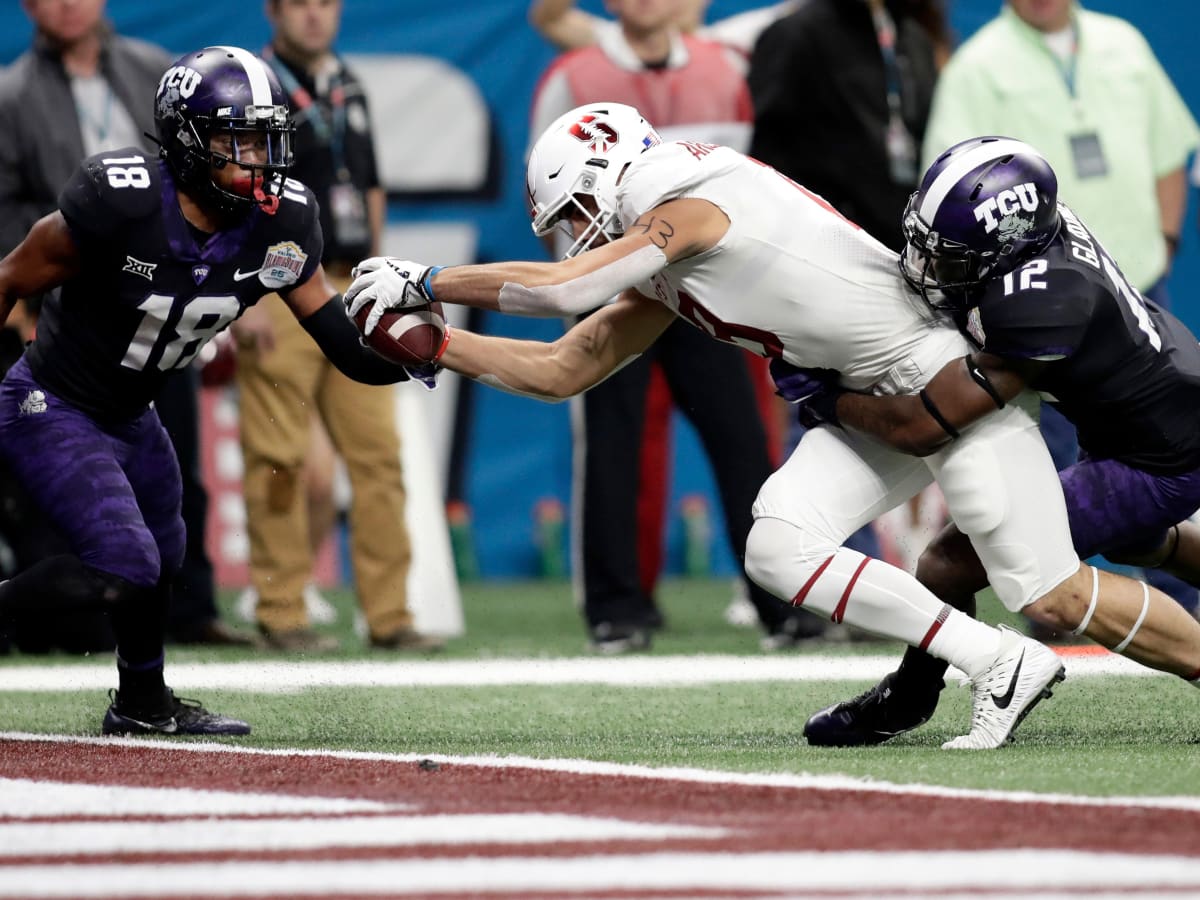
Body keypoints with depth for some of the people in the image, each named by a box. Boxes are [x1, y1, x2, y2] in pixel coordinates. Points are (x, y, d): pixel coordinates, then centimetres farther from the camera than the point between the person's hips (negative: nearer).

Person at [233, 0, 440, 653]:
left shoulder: (347, 89, 17)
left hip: (353, 288, 6)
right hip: (283, 290, -6)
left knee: (377, 452, 2)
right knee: (279, 460, -4)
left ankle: (388, 614, 5)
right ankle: (281, 615, 1)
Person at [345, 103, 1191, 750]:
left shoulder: (693, 202, -13)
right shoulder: (660, 281, 14)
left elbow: (562, 288, -18)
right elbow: (562, 370, 19)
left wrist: (424, 281, -8)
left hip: (943, 368, -9)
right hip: (876, 401, 9)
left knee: (1051, 593, -13)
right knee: (779, 549, -7)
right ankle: (997, 666, -3)